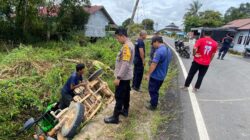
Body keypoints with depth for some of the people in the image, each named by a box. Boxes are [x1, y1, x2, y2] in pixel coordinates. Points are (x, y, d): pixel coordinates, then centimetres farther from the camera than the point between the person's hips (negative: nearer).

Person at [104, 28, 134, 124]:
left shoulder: (127, 46, -23)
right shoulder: (129, 44, 10)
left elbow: (125, 64, -28)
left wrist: (118, 77, -26)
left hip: (123, 77, -10)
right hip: (127, 76, 10)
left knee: (119, 97, 0)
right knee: (126, 94, 20)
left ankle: (115, 117, 12)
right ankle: (125, 110, 36)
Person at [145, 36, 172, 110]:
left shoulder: (159, 51, -24)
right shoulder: (168, 50, 6)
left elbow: (154, 64, -25)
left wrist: (148, 74, -17)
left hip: (156, 75, -9)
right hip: (162, 75, 9)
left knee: (152, 91, 8)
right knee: (156, 90, 23)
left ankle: (153, 106, 21)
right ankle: (154, 102, 38)